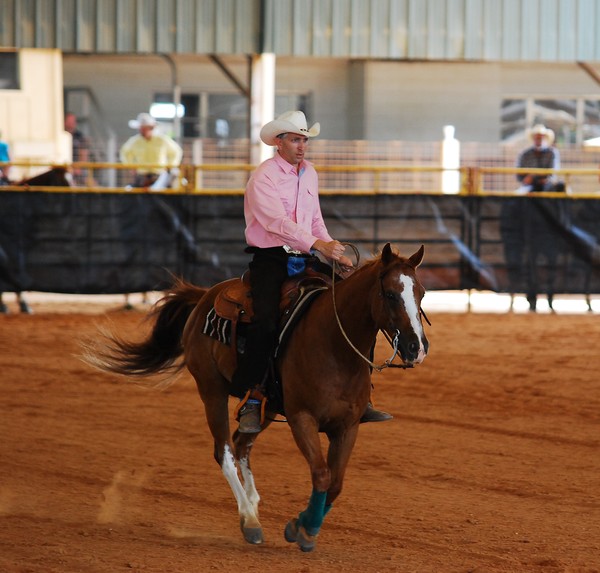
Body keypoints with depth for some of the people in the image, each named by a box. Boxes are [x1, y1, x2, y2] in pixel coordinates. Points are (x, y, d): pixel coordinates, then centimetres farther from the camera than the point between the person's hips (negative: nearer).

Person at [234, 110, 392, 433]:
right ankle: (250, 400, -21)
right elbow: (278, 222, -23)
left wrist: (335, 253, 4)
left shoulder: (310, 174, 14)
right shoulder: (264, 177, -10)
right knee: (266, 321, -30)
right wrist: (318, 244, -34)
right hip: (270, 260, -7)